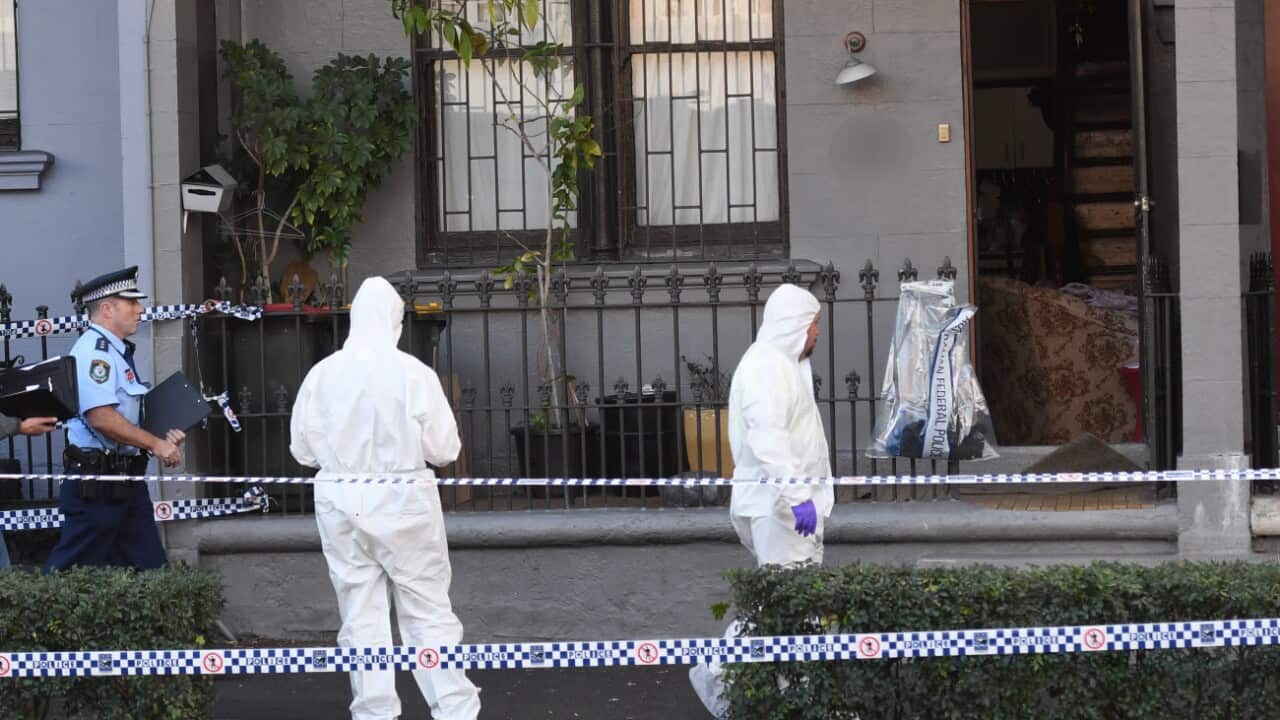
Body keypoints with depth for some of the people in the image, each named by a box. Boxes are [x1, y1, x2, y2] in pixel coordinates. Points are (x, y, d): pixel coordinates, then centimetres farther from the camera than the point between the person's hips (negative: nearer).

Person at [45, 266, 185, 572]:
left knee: (148, 566, 9)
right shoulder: (94, 350, -15)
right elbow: (101, 417, -25)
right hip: (96, 479, -10)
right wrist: (155, 444, -18)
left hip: (126, 479, 10)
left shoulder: (117, 352, 18)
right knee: (73, 571, -5)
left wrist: (162, 437, 11)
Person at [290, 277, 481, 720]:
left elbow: (302, 449, 5)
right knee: (429, 613, 5)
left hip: (341, 501, 3)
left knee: (361, 617, 8)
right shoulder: (413, 373, -10)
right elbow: (443, 449, -7)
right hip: (401, 501, -2)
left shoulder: (322, 374, -2)